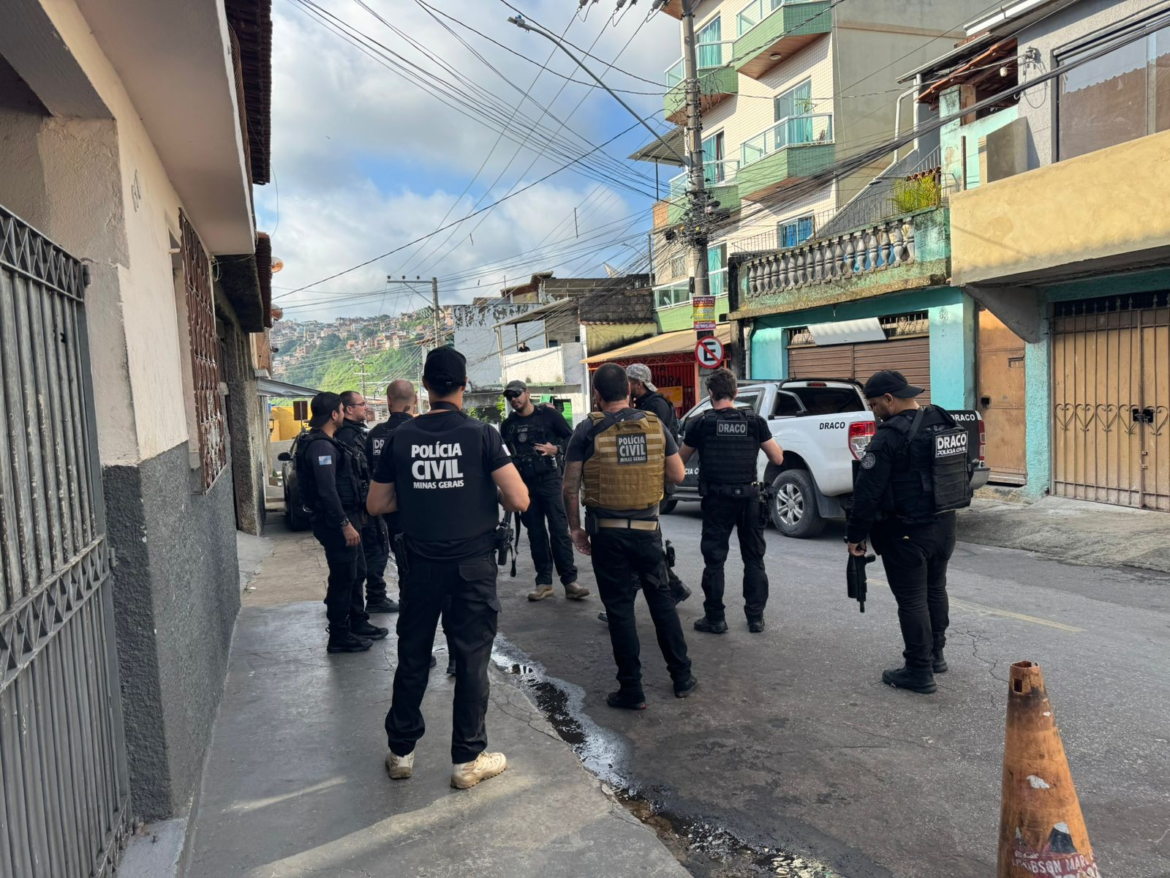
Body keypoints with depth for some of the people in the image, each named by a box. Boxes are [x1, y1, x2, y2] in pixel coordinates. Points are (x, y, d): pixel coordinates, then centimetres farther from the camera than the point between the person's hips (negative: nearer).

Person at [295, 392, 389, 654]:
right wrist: (345, 524, -25)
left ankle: (358, 623, 31)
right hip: (336, 523, -11)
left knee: (356, 573, 19)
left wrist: (353, 517, 22)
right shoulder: (321, 446, -19)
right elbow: (327, 491, -26)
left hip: (345, 517, 11)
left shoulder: (327, 443, 15)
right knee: (343, 578, -2)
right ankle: (339, 637, 8)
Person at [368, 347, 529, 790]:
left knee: (412, 658, 16)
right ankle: (468, 760, 17)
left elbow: (376, 505, 5)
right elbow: (519, 500, -14)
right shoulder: (481, 434, -10)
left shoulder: (400, 438, -2)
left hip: (420, 566, 3)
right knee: (471, 661, 7)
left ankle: (401, 752, 29)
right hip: (472, 565, -2)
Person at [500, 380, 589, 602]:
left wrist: (556, 449, -14)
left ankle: (570, 581, -7)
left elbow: (571, 438, 2)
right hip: (524, 483, 4)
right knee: (536, 533, 7)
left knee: (559, 529, -9)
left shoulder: (548, 414, -1)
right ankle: (544, 582, 13)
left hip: (549, 478, -4)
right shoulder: (508, 425, 11)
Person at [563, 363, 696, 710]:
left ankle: (631, 690, 13)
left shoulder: (588, 430, -9)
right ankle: (682, 677, 26)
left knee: (619, 607, 6)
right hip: (647, 528, 3)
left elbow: (570, 487, -9)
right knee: (661, 598, 18)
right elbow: (677, 475, 3)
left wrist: (575, 527, 2)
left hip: (606, 531, -2)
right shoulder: (655, 425, -1)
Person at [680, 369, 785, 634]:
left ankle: (715, 618, 11)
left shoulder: (701, 423, -6)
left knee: (714, 558, 7)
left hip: (717, 498, -2)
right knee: (754, 558, 14)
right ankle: (756, 616, 18)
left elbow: (681, 461, 5)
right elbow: (777, 458, 1)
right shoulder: (754, 421, -2)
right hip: (748, 496, 2)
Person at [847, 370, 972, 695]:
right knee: (935, 590, 22)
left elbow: (868, 491, -19)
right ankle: (935, 655, 36)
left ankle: (920, 672, 9)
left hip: (908, 532, -9)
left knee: (912, 600, 1)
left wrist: (855, 535, -10)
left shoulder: (892, 434, -19)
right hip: (944, 523, 9)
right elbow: (959, 473, 16)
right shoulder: (945, 422, 6)